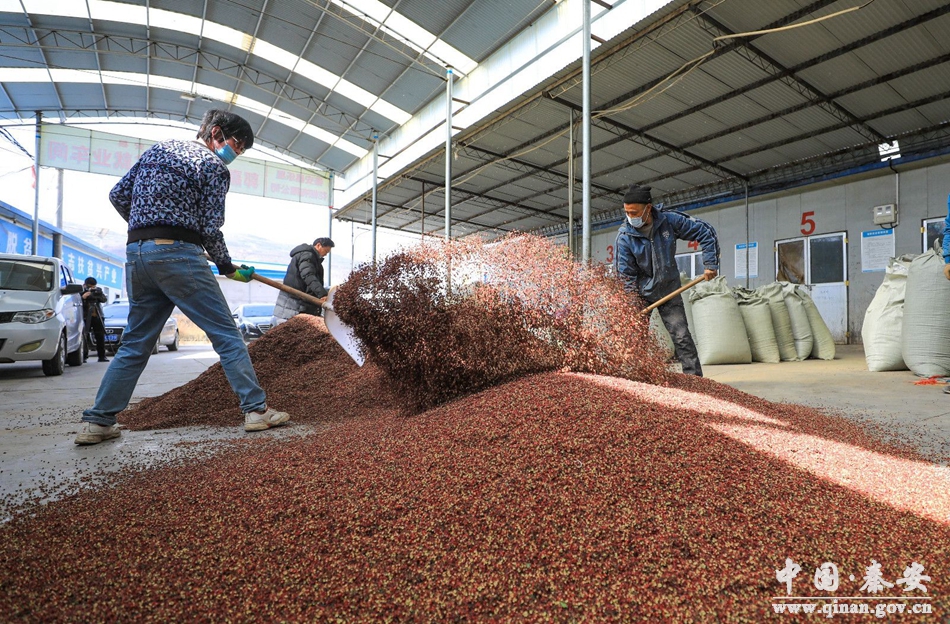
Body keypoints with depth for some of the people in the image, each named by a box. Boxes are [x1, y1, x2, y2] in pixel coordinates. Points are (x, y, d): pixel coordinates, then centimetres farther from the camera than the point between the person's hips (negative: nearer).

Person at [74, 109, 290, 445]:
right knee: (226, 334, -3)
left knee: (135, 343, 14)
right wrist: (228, 267, 6)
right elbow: (211, 228, -6)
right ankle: (256, 409, -2)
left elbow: (118, 196, 19)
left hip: (136, 253, 7)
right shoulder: (214, 167, 0)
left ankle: (97, 421, 17)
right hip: (179, 254, -7)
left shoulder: (157, 149, 21)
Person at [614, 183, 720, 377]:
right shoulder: (624, 236, -17)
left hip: (669, 290, 1)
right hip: (641, 294, -1)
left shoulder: (670, 220, -13)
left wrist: (711, 264, -7)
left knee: (681, 337, 0)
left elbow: (706, 232, -3)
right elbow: (625, 275, -13)